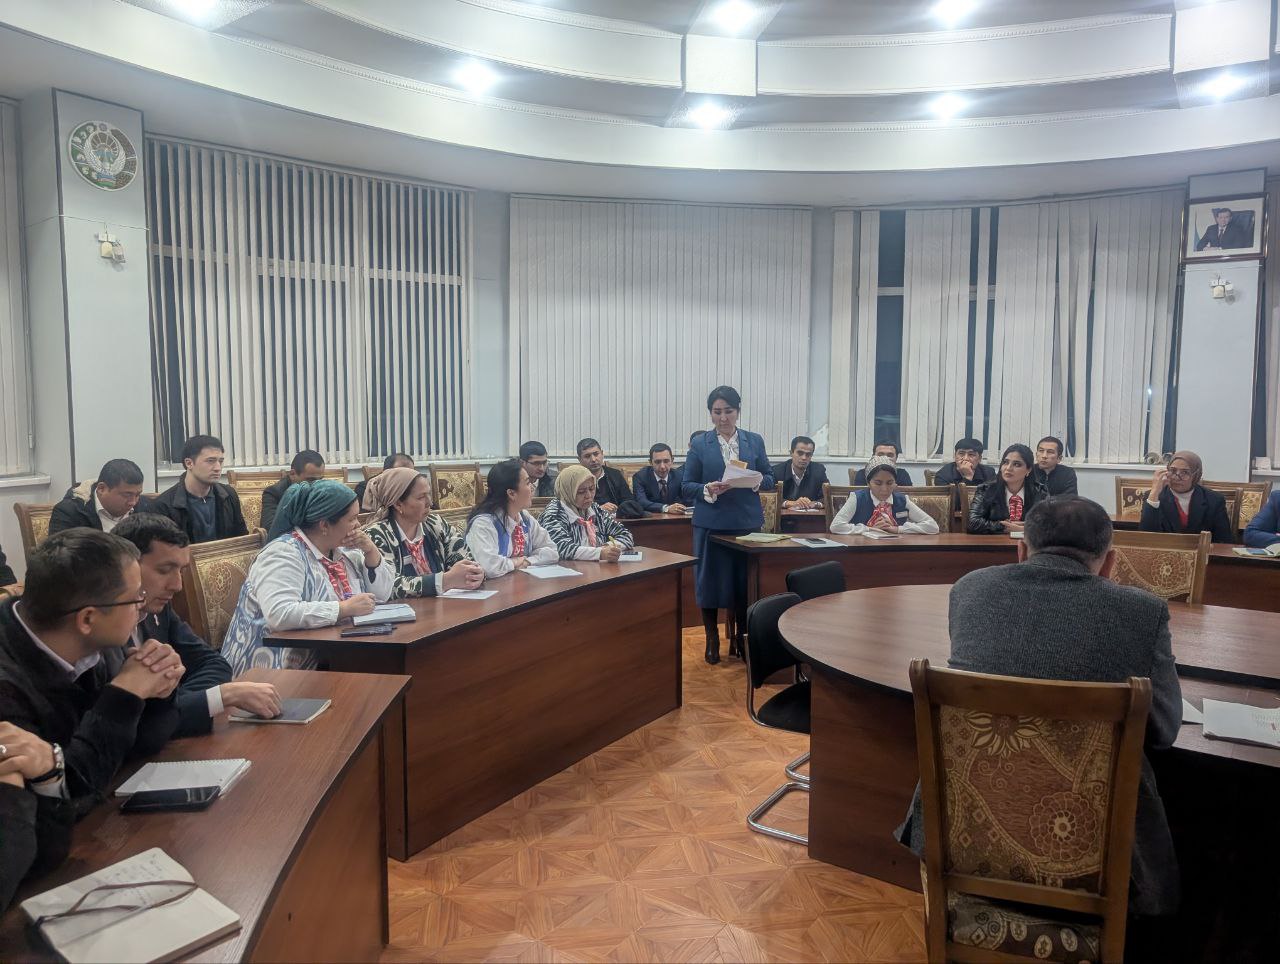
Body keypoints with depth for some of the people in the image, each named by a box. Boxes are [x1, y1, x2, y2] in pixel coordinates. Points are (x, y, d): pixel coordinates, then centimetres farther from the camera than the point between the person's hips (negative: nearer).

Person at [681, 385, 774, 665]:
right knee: (710, 581, 3)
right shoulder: (700, 444, 0)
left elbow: (770, 479, 7)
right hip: (711, 524, -1)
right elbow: (687, 486, 0)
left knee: (745, 582, 6)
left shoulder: (755, 441, 6)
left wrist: (756, 480, -14)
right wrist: (708, 490, -20)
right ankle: (712, 641, 18)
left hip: (747, 522, 2)